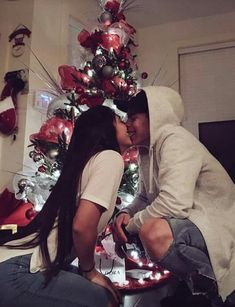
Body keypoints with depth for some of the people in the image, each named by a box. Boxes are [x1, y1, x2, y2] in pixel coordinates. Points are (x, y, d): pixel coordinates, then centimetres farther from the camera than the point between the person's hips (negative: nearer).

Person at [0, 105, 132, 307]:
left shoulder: (92, 159, 16)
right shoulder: (111, 157, -11)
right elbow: (82, 226, -22)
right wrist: (89, 271, -4)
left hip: (16, 263, 9)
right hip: (17, 272, -9)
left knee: (98, 291, 16)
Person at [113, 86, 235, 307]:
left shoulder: (175, 140, -18)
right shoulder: (149, 149, 9)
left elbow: (173, 204, -31)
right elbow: (144, 197, 16)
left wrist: (130, 225, -15)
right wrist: (126, 214, -5)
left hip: (217, 225, -10)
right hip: (191, 223, 10)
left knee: (154, 232, -32)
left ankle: (215, 288, -8)